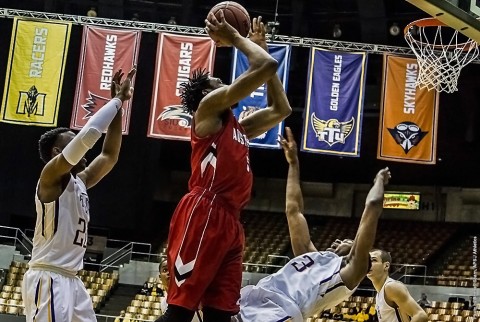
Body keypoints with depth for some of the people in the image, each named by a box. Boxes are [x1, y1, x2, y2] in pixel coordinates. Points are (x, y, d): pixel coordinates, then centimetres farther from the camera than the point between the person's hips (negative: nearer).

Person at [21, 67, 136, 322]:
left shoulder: (79, 181, 17)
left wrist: (120, 105, 17)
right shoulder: (52, 175, -8)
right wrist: (117, 99, -8)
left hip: (70, 280, 10)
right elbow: (88, 134, -20)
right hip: (48, 279, -10)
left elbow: (109, 155, 25)